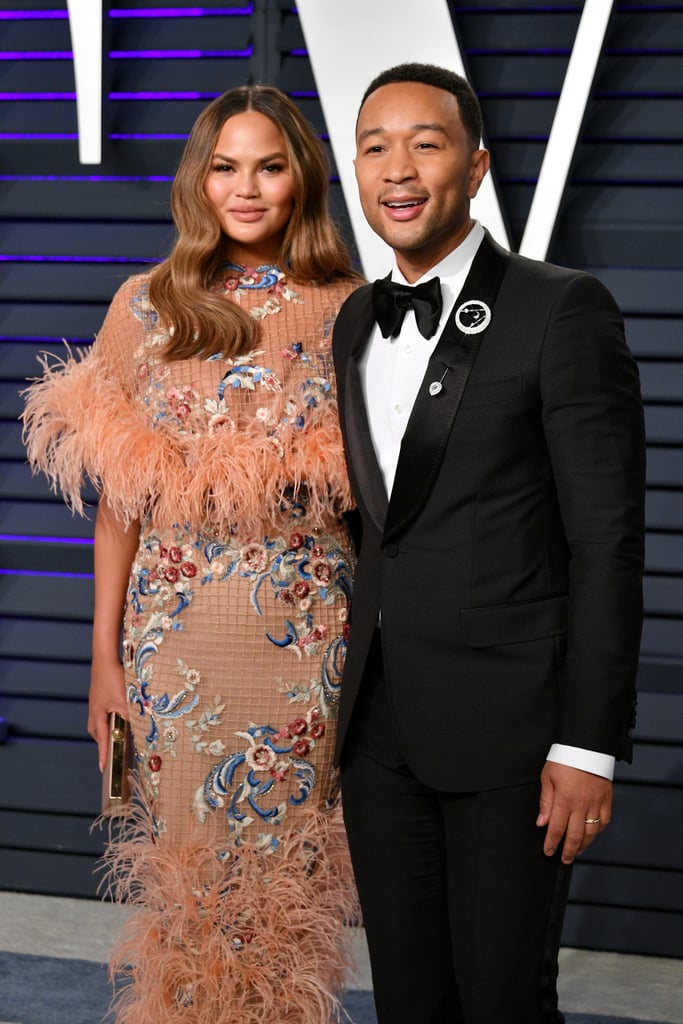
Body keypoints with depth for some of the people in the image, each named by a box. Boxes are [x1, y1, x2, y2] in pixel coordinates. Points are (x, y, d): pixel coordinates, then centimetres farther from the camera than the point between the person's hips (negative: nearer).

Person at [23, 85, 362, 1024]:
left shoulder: (349, 311, 0)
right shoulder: (148, 305, 2)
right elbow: (120, 497, 3)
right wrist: (105, 656, 1)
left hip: (311, 636, 0)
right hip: (179, 632, 1)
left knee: (287, 874, 8)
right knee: (186, 867, 8)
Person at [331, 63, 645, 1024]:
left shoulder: (563, 310, -9)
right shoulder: (356, 321, 12)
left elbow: (606, 539, -12)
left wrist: (590, 745, -15)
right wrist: (354, 691, 13)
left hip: (507, 725, -6)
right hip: (379, 723, 6)